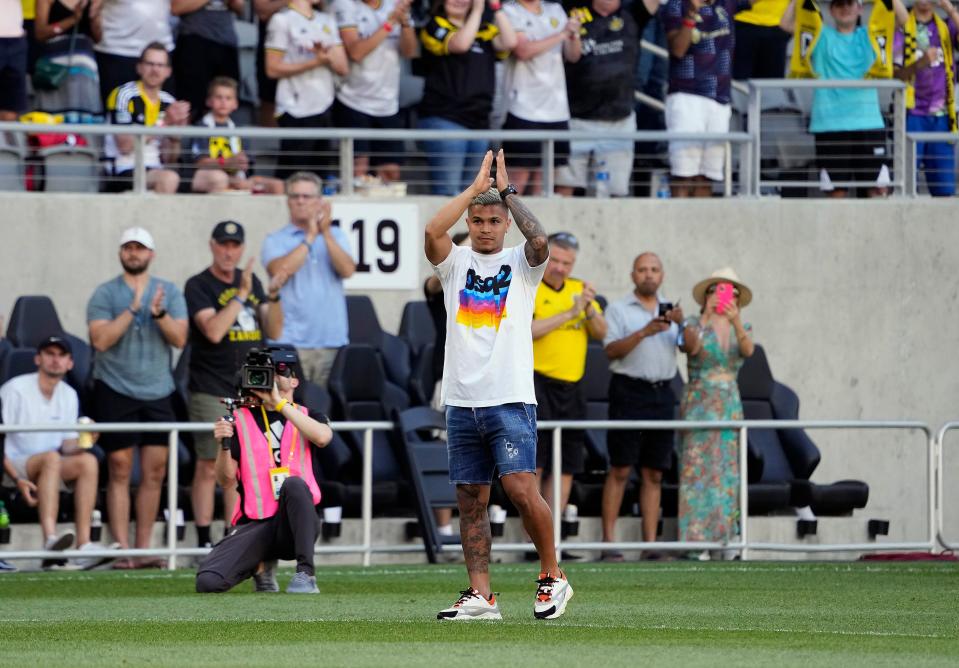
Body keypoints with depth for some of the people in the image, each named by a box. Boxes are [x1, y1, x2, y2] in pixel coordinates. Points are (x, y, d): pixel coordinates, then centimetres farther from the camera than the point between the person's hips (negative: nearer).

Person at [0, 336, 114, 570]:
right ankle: (50, 539, -53)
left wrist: (82, 444, -13)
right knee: (51, 458, -35)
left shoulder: (69, 395, 12)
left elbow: (68, 446, 12)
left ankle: (84, 544, -30)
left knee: (88, 461, -20)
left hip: (48, 470, 6)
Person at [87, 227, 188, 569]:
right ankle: (122, 550, -6)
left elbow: (179, 338, -1)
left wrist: (160, 314, -19)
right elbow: (101, 340, -10)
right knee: (120, 471, -5)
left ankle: (145, 549, 8)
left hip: (158, 393, 3)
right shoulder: (105, 294, 1)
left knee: (155, 472, 2)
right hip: (115, 390, -3)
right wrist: (132, 310, -16)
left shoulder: (169, 292, 9)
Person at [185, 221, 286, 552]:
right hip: (212, 391, -5)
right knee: (210, 465, -5)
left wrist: (273, 296, -6)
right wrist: (241, 294, -18)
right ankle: (204, 542, -2)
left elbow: (274, 331, 10)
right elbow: (213, 331, -19)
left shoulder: (251, 281, 13)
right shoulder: (199, 286, -5)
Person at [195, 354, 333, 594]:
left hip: (295, 525, -1)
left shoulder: (306, 416, 12)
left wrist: (279, 402, -13)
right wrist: (224, 445, -15)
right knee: (207, 582, -22)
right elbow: (227, 481, 3)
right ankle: (261, 566, 11)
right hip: (253, 526, 1)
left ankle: (305, 574, -32)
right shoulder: (240, 419, 11)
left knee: (294, 483, -35)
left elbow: (322, 437, -14)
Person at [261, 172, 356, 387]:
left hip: (332, 339, 2)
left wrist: (325, 233, -9)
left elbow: (347, 270, -1)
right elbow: (280, 271, -13)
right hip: (292, 341, -2)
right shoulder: (275, 240, 7)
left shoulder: (336, 236, 14)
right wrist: (310, 238, -7)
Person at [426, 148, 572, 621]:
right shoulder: (456, 262, 11)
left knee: (520, 488, -15)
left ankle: (553, 577, 1)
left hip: (510, 399, -3)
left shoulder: (521, 263, 7)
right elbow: (433, 231, -9)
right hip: (462, 401, 3)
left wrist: (507, 191, -6)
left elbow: (540, 240, -15)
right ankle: (480, 596, 4)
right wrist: (475, 187, -6)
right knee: (470, 501, 2)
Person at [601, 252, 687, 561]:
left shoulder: (670, 310, 16)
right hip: (629, 390, -4)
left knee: (654, 473, 4)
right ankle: (608, 543, -8)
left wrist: (682, 324, -15)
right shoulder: (619, 310, 5)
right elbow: (611, 350, -9)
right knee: (620, 469, -7)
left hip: (662, 394, 4)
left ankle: (650, 544, 4)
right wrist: (644, 333, -20)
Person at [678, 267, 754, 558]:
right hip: (699, 403, -4)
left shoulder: (742, 329, 10)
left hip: (730, 406, 4)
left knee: (727, 472, 2)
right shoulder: (695, 325, 0)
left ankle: (723, 537, 5)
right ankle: (695, 539, -11)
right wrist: (706, 317, -35)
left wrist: (736, 322, -31)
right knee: (697, 469, -10)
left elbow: (748, 350, -12)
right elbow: (692, 347, -21)